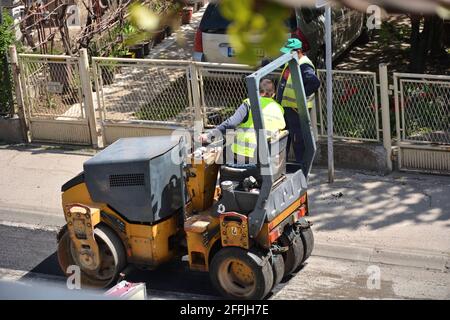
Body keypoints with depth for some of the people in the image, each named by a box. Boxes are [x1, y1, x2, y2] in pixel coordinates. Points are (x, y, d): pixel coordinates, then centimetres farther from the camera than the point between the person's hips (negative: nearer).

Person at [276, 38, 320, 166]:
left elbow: (315, 82, -35)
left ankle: (301, 164, 11)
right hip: (286, 106, 10)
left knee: (298, 137, 0)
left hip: (297, 108, -10)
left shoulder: (304, 66, -21)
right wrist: (279, 95, 16)